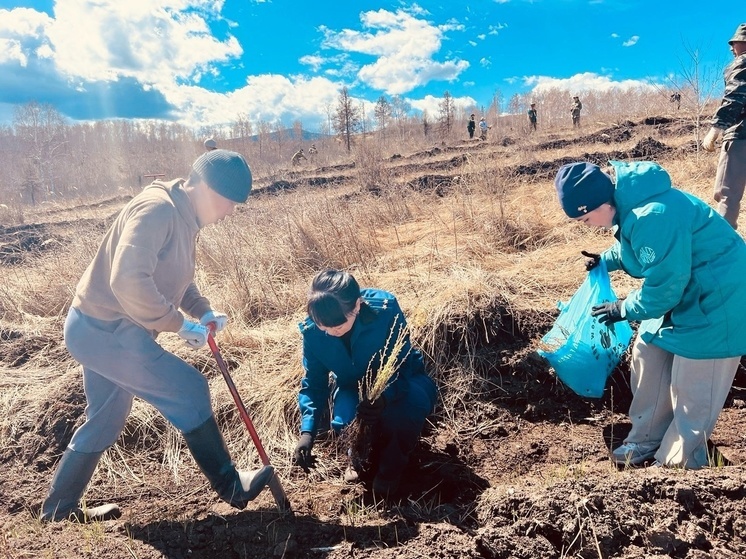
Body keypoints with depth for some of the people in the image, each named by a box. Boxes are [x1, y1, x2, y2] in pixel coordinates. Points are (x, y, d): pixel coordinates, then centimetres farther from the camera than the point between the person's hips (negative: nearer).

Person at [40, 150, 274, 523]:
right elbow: (128, 281, -33)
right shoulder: (157, 208, -22)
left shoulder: (183, 217, 9)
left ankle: (59, 509, 39)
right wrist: (179, 323, -23)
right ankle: (231, 487, 6)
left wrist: (202, 311, 2)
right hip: (104, 330, -10)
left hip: (102, 330, 10)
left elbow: (176, 278, 20)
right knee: (188, 389, -8)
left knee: (104, 422, 21)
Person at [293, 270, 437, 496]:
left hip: (401, 382, -2)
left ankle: (391, 465, -3)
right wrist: (307, 430, -26)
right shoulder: (312, 332, -23)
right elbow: (314, 383, -11)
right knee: (342, 422, -31)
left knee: (413, 402, -37)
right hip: (354, 388, 2)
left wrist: (383, 398, -50)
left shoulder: (385, 309, -33)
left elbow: (402, 367, -28)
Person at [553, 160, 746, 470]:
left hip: (716, 299, -10)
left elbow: (663, 288, -27)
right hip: (682, 289, 10)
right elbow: (635, 248, 18)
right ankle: (646, 441, 29)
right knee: (649, 355, 13)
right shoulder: (630, 204, -4)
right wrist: (606, 259, 6)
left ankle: (679, 462, 20)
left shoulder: (653, 217, -34)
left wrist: (623, 308, -12)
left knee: (692, 389, 0)